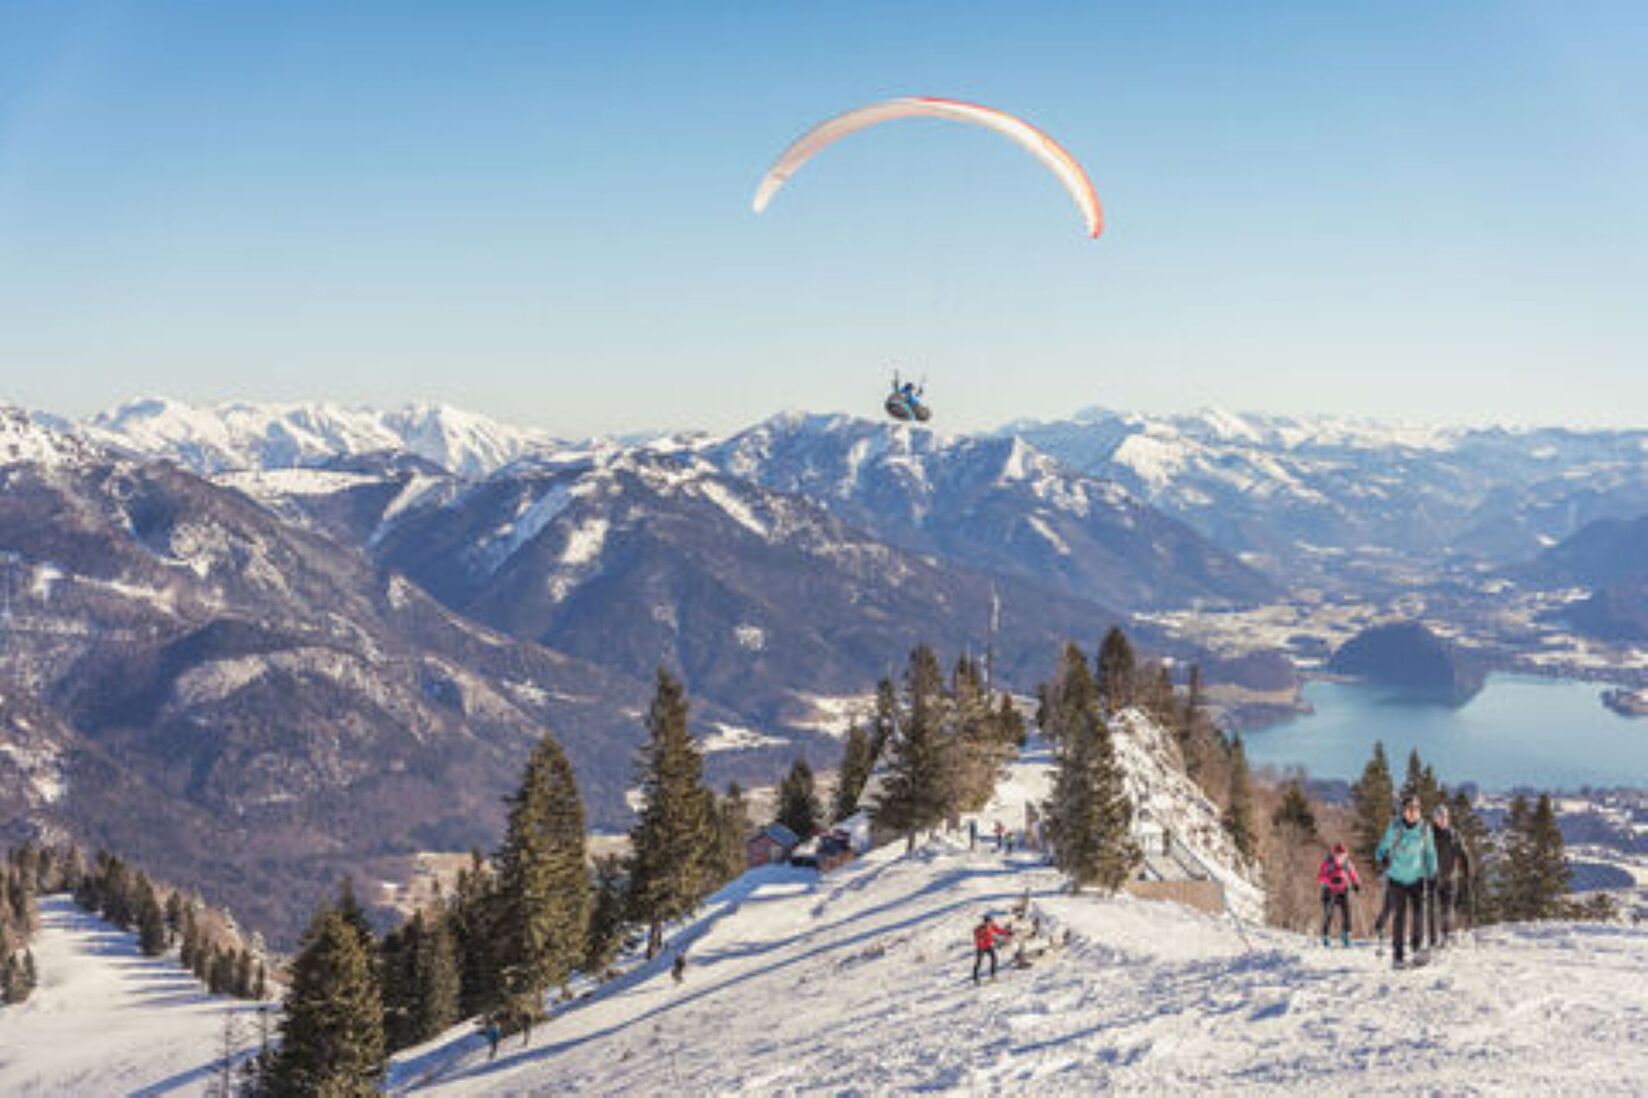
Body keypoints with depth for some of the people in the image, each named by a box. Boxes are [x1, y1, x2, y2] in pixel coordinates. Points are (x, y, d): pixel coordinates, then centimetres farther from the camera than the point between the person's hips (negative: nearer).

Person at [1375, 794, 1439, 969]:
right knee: (1399, 916, -1)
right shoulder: (1395, 827, -12)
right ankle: (1397, 956, 4)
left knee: (1418, 911, -16)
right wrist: (1382, 859, -29)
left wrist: (1432, 873, 10)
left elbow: (1429, 851, 8)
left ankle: (1418, 949, -19)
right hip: (1397, 878, -1)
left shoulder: (1424, 828, -5)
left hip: (1417, 878, 2)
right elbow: (1384, 847, -8)